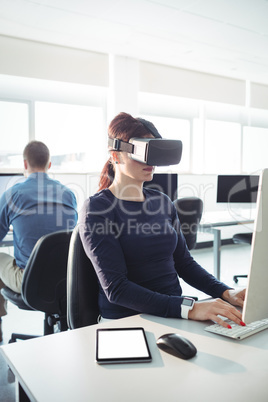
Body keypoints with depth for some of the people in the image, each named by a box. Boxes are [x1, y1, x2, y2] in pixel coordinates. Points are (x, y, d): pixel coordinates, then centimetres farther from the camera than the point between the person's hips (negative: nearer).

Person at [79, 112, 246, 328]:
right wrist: (188, 309, -27)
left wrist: (226, 292, -3)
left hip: (173, 315, 6)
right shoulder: (97, 209, -10)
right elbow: (115, 288, -18)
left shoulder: (162, 202, 9)